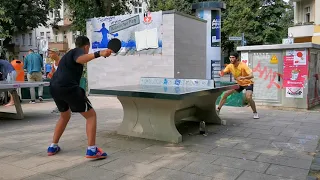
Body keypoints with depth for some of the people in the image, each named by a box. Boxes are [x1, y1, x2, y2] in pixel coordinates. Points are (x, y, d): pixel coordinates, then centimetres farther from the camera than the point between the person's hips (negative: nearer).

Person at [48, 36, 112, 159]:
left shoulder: (69, 54, 30)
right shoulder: (78, 51, 3)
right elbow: (80, 59, -24)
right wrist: (98, 54, -35)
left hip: (54, 88, 9)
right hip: (68, 88, -9)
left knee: (65, 115, 30)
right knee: (91, 115, -1)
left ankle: (53, 147, 30)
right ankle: (91, 150, -10)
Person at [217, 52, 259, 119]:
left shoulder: (243, 65, -28)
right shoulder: (230, 66, -11)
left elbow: (251, 76, -36)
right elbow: (223, 73, -9)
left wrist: (243, 77, -55)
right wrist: (221, 73, -35)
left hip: (248, 83, -6)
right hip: (239, 83, 6)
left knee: (248, 97, -28)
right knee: (226, 93, -3)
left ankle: (255, 113, -5)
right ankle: (218, 109, 9)